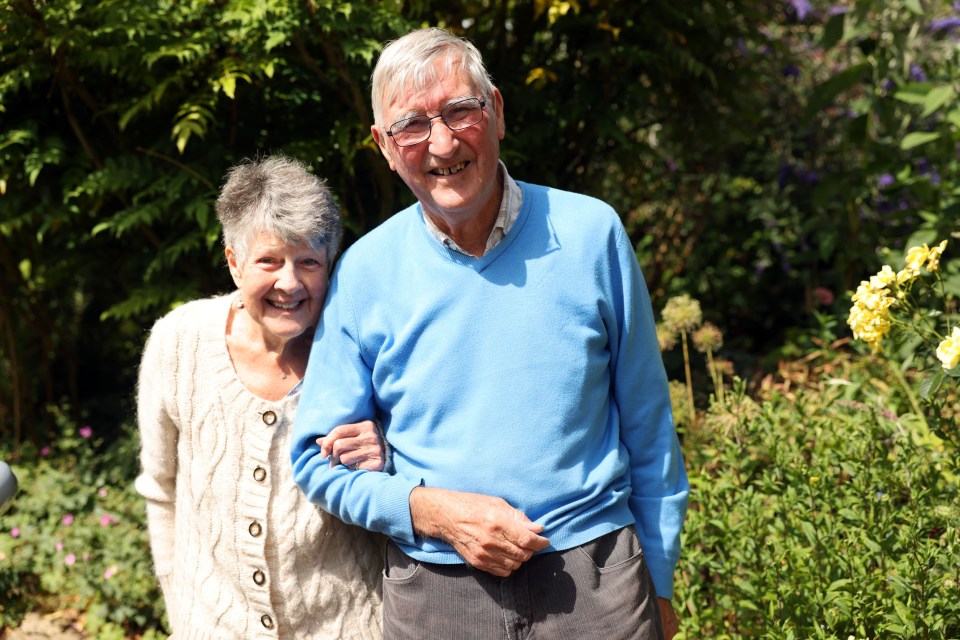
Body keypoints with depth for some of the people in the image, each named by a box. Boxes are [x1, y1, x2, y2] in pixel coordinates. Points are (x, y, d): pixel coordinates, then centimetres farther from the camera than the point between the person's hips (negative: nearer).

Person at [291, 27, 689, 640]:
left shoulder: (590, 234, -3)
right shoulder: (365, 271, -3)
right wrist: (431, 510, -14)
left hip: (597, 585, 0)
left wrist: (659, 584, 6)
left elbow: (648, 432, 3)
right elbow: (318, 455, 1)